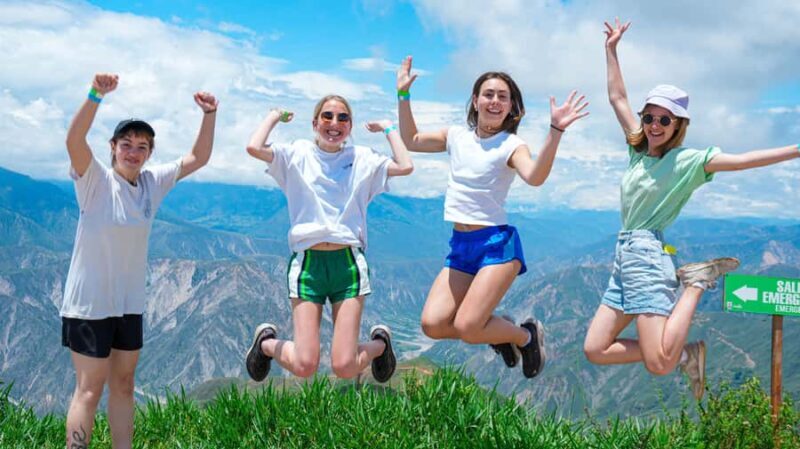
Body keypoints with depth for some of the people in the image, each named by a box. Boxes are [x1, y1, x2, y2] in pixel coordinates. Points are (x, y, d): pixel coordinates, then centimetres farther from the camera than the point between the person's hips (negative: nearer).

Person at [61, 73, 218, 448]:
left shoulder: (154, 182, 3)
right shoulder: (95, 180, -13)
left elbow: (198, 158, 7)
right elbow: (74, 140, -31)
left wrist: (209, 115, -6)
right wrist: (96, 96, -45)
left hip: (130, 304, 6)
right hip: (90, 303, -6)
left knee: (123, 384, 14)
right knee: (90, 388, -3)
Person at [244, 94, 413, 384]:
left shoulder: (363, 159, 11)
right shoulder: (298, 154, 6)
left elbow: (405, 167, -5)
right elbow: (254, 148, -10)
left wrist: (389, 129, 8)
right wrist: (274, 117, 5)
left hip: (349, 263, 1)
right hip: (308, 262, -1)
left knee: (345, 368, -6)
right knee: (304, 367, -7)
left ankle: (380, 343, 29)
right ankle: (266, 342, 27)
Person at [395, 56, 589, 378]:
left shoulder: (511, 145, -6)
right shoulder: (457, 137, 10)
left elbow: (535, 177, -27)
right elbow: (411, 141, 22)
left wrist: (555, 131, -39)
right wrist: (403, 95, 15)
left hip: (497, 243, -6)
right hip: (460, 246, 6)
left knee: (466, 328, -18)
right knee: (432, 324, -9)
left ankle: (526, 335, 14)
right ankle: (498, 332, 19)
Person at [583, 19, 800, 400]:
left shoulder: (686, 160, -5)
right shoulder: (639, 150, 13)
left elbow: (741, 160, -14)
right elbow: (617, 98, 21)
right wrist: (611, 50, 21)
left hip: (647, 254, -7)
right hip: (625, 254, 8)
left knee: (659, 365, -17)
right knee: (594, 351, 2)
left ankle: (696, 282, 5)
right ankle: (686, 354, 10)